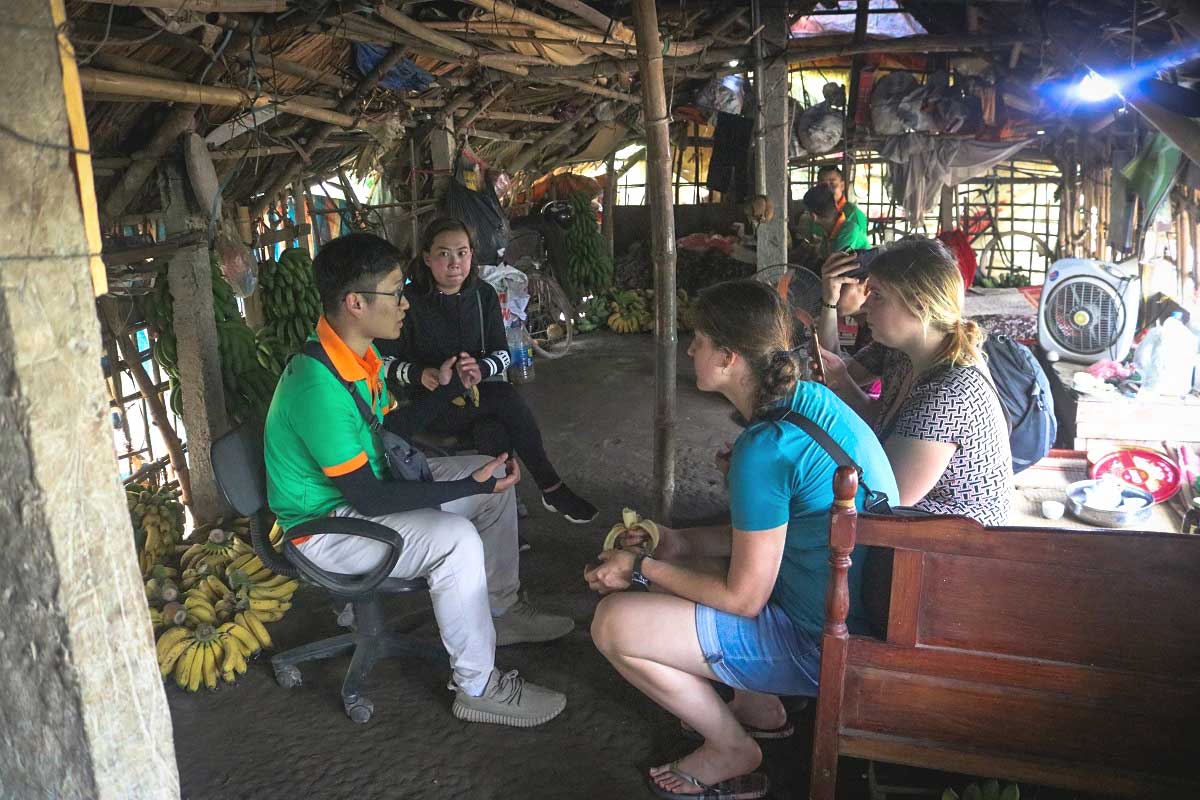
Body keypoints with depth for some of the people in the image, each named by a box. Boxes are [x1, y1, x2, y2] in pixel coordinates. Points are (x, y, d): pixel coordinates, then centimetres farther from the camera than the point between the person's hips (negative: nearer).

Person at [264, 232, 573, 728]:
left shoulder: (360, 352, -2)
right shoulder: (320, 387, -32)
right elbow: (369, 499, -28)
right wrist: (469, 487, -25)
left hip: (368, 480, 10)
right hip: (327, 523, -10)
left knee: (494, 474, 8)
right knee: (456, 540, -31)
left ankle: (501, 611, 21)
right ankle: (478, 689, -13)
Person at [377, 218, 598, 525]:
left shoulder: (484, 295, 4)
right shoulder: (410, 301, -9)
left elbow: (503, 352, 5)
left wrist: (480, 369, -18)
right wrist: (421, 375, -26)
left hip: (478, 392, 4)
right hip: (433, 404, -4)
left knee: (495, 434, -30)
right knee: (508, 398, -28)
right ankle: (550, 487, -14)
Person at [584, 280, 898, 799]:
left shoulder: (764, 450, -28)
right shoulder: (810, 397, 0)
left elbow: (743, 599, -20)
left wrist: (642, 568, -7)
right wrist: (679, 543, 7)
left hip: (822, 645, -9)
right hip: (859, 607, 10)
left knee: (612, 623, -10)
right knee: (672, 561, 19)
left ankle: (732, 750, 12)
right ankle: (759, 708, 25)